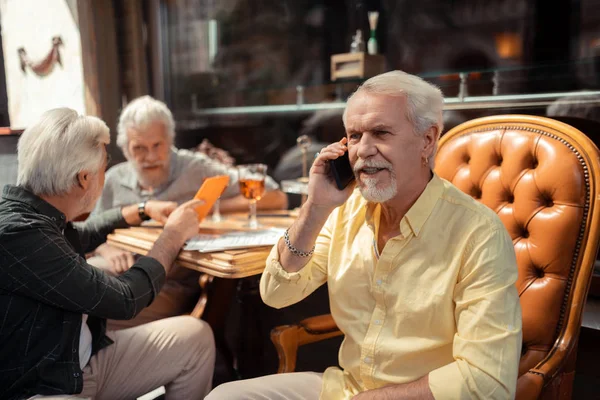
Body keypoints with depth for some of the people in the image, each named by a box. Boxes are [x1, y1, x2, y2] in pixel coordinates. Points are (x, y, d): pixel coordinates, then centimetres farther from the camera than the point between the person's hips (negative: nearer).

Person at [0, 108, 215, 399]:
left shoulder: (33, 214, -1)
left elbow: (77, 238, 25)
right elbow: (125, 299, -22)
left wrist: (142, 211, 26)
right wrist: (174, 234, -8)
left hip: (82, 357, 9)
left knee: (195, 336, 4)